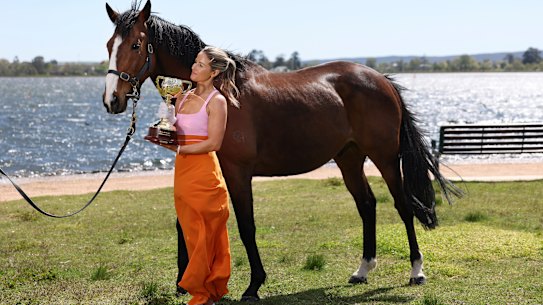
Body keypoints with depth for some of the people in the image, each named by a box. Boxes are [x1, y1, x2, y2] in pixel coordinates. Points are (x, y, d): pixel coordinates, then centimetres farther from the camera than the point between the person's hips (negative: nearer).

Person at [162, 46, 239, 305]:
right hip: (182, 172, 7)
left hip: (203, 172, -7)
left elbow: (213, 143, -14)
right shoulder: (183, 97, 13)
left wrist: (179, 149, -16)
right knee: (191, 234, 10)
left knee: (202, 235, -3)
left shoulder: (216, 100, -7)